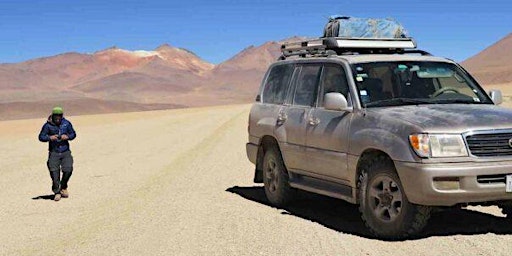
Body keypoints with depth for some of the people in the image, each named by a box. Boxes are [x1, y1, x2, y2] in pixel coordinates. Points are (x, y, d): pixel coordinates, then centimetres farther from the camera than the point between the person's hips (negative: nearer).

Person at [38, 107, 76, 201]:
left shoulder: (66, 123, 1)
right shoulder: (48, 125, -5)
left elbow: (73, 134, 10)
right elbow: (41, 137, -2)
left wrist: (67, 137, -11)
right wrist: (50, 138, -20)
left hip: (65, 152, 1)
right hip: (54, 152, -1)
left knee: (68, 170, -9)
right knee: (54, 172, -5)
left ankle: (63, 187, 19)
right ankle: (57, 192, 10)